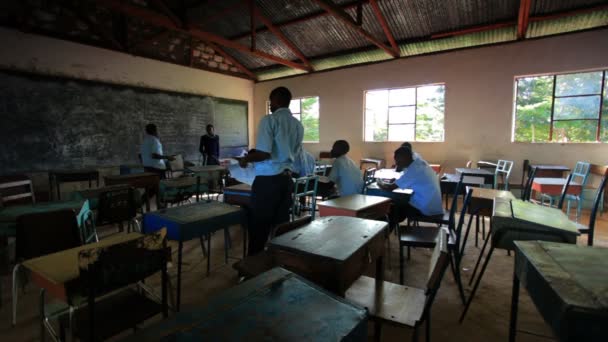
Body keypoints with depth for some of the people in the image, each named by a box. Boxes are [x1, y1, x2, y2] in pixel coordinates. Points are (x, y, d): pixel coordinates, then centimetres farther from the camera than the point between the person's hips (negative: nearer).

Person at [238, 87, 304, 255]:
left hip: (268, 180, -6)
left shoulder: (269, 120, -10)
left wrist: (246, 159, -1)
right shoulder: (298, 125, 10)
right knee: (281, 224, 12)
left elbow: (264, 153, -20)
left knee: (259, 226, 3)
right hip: (287, 179, 7)